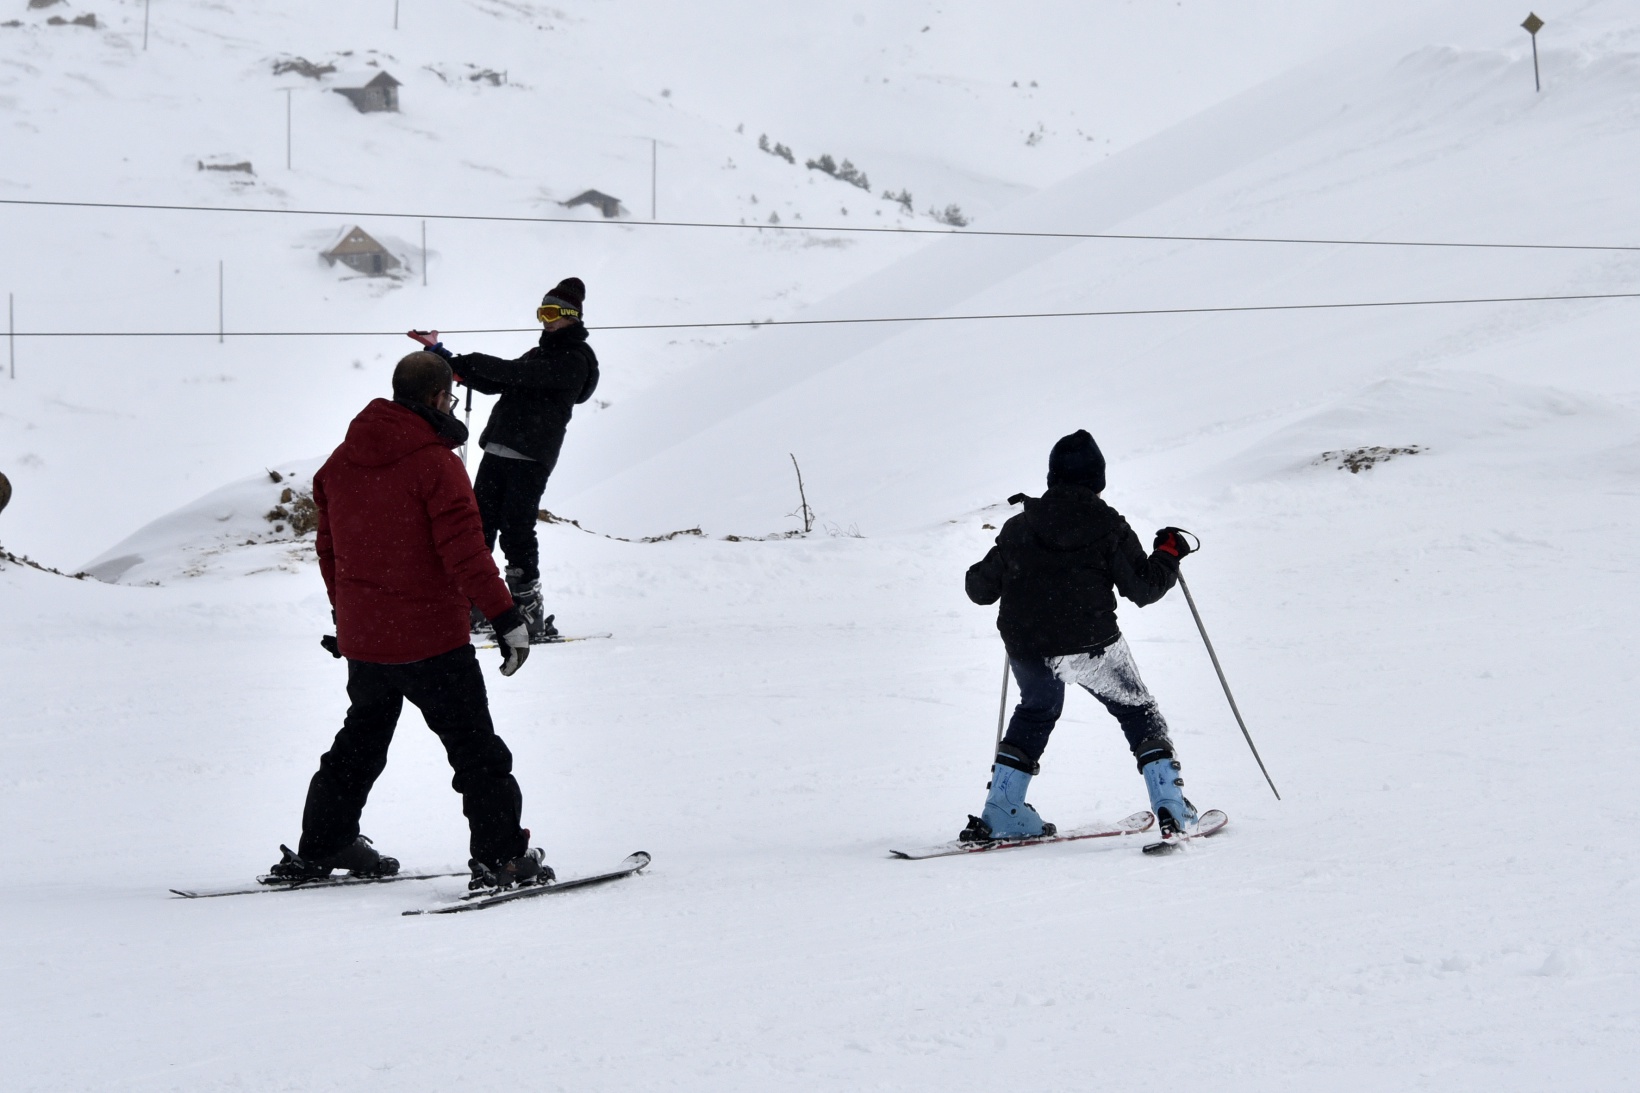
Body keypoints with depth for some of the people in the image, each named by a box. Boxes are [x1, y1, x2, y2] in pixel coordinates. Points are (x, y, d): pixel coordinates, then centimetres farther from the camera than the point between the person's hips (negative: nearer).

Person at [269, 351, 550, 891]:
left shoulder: (342, 461, 5)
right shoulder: (435, 463, -16)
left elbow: (329, 544, 15)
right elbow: (464, 551, -20)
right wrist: (508, 618, -15)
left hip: (361, 638, 7)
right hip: (431, 638, -7)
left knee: (361, 740, 23)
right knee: (475, 748, 0)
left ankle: (319, 849, 28)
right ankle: (500, 857, -5)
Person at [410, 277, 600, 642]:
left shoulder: (575, 360, -6)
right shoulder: (541, 354, 24)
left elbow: (515, 373, -16)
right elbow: (495, 384, 18)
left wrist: (465, 362, -10)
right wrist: (453, 362, 8)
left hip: (531, 457, -9)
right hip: (498, 450, 9)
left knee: (515, 530, -12)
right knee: (480, 524, 6)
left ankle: (530, 612, -7)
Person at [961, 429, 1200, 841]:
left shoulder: (1019, 528, 6)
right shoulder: (1108, 526, -2)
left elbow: (980, 589, 10)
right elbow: (1143, 588, -2)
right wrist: (1168, 555, 16)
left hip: (1027, 648, 3)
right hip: (1090, 644, -3)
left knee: (1035, 713, 29)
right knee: (1138, 711, 15)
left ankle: (1001, 813, 21)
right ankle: (1171, 808, 2)